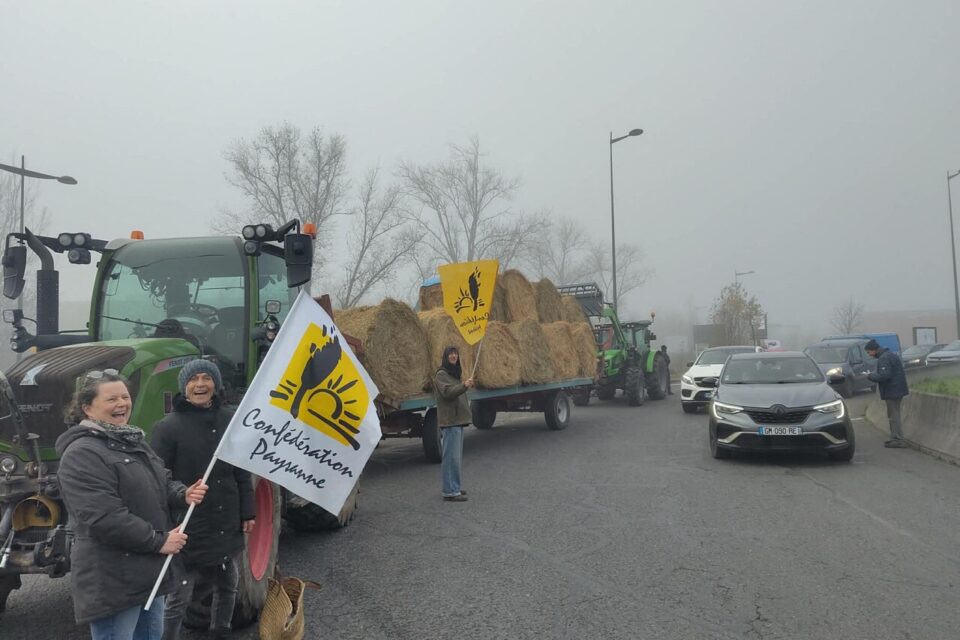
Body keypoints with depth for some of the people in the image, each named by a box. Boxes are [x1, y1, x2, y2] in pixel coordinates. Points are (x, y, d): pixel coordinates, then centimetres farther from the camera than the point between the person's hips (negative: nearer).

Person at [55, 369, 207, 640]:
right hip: (113, 581, -9)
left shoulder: (133, 441, 14)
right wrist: (159, 540, -19)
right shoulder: (82, 454, -17)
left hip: (150, 571, 9)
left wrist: (183, 494, -5)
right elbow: (102, 518, -25)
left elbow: (161, 485, 19)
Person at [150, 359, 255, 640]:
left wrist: (247, 513, 5)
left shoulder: (230, 420, 3)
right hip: (188, 529, -5)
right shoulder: (168, 427, -11)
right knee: (179, 596, 4)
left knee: (227, 585, 21)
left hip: (226, 525, 5)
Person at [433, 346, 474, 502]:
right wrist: (464, 386, -35)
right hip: (449, 421, -10)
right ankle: (450, 492, -11)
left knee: (456, 456, 15)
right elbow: (447, 392, -25)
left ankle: (452, 487, 23)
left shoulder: (454, 373, 19)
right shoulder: (441, 374, -9)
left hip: (458, 420, 10)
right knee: (451, 456, -12)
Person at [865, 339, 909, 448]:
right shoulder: (890, 354, 15)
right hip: (897, 390, 10)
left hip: (892, 391, -10)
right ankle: (895, 438, 23)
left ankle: (898, 440, -2)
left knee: (893, 416, -5)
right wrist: (874, 374, 12)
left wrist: (871, 376, -12)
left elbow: (884, 376, -27)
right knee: (894, 415, 17)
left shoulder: (884, 358, -18)